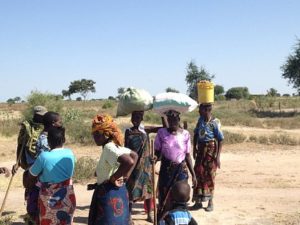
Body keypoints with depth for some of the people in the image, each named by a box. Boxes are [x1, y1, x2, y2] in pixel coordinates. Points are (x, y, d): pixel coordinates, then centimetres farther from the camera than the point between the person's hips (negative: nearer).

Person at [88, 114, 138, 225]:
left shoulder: (109, 148, -20)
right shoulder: (114, 146, 8)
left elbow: (129, 162, -34)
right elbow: (134, 155, 19)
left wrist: (112, 179, -22)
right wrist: (125, 176, 11)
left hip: (109, 194, -10)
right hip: (117, 192, 10)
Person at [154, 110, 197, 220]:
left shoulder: (185, 134, -2)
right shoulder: (162, 132, -4)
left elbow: (187, 155, 4)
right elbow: (157, 152, 0)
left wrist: (193, 174, 4)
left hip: (181, 169, 1)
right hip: (166, 169, -1)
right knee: (164, 197, 5)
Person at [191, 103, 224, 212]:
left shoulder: (214, 123, -14)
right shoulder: (200, 120, 3)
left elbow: (220, 140, -12)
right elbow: (196, 134, 14)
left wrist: (218, 157, -15)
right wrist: (195, 148, 6)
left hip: (211, 150, -5)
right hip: (201, 149, 5)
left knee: (209, 175, 2)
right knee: (198, 173, 4)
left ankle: (210, 202, 17)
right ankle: (198, 201, 14)